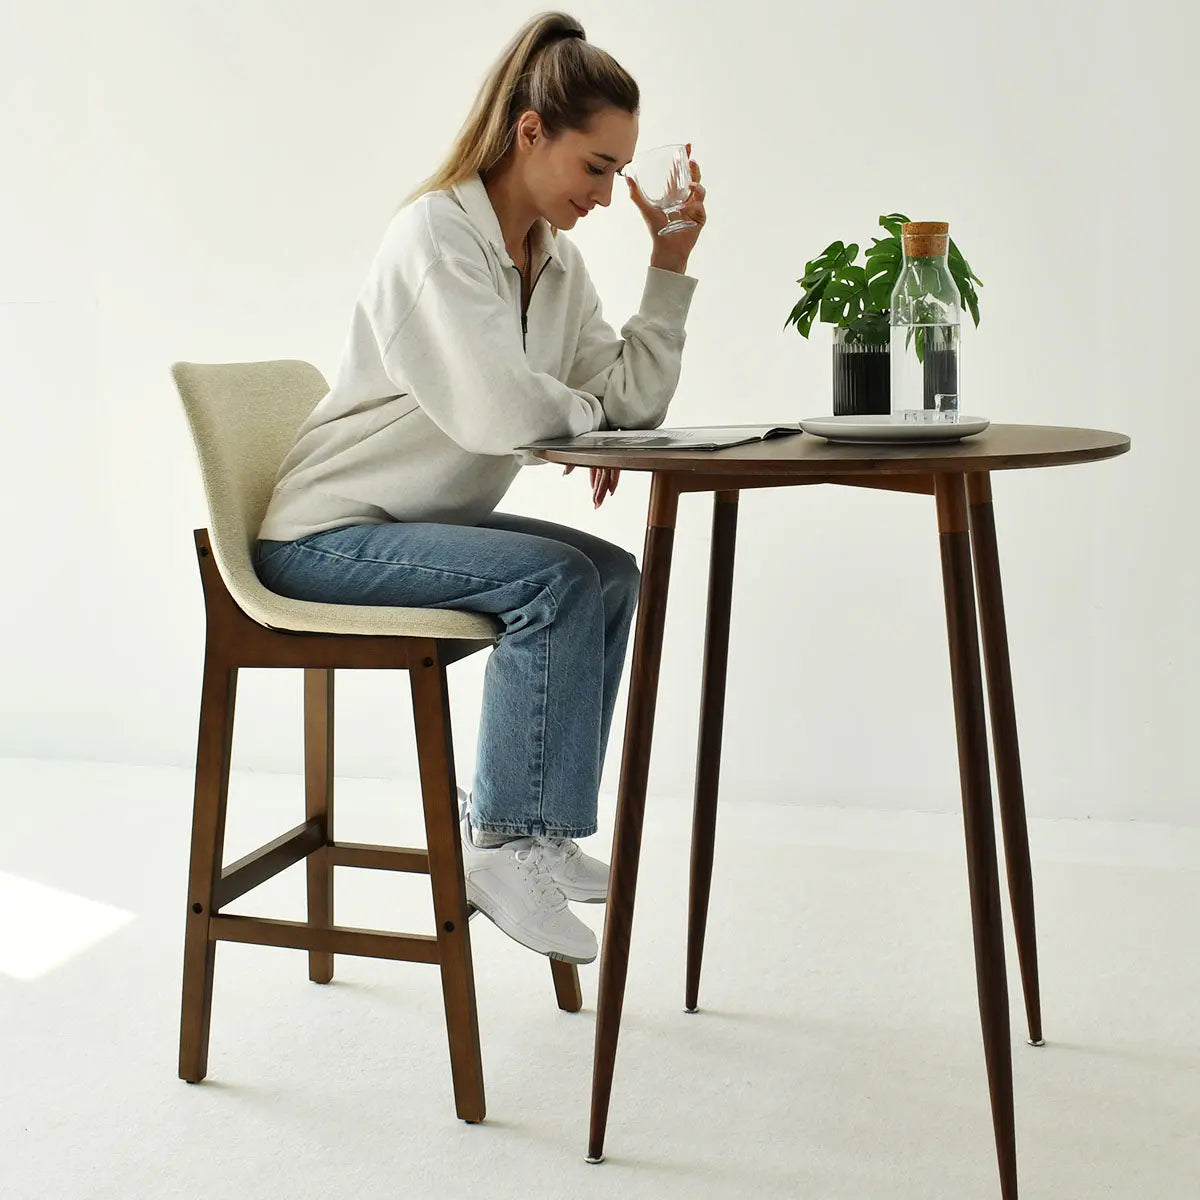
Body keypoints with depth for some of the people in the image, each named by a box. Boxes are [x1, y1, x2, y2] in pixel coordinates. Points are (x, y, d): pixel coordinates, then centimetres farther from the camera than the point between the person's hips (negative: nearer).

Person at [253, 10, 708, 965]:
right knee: (555, 578, -24)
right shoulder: (437, 234, -19)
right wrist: (589, 417, -11)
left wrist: (671, 264, -6)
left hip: (421, 524, 9)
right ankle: (500, 844, -14)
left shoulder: (556, 259, 7)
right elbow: (498, 411, -31)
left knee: (612, 574, -2)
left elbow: (633, 400, -1)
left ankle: (530, 827, 5)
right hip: (325, 535, -9)